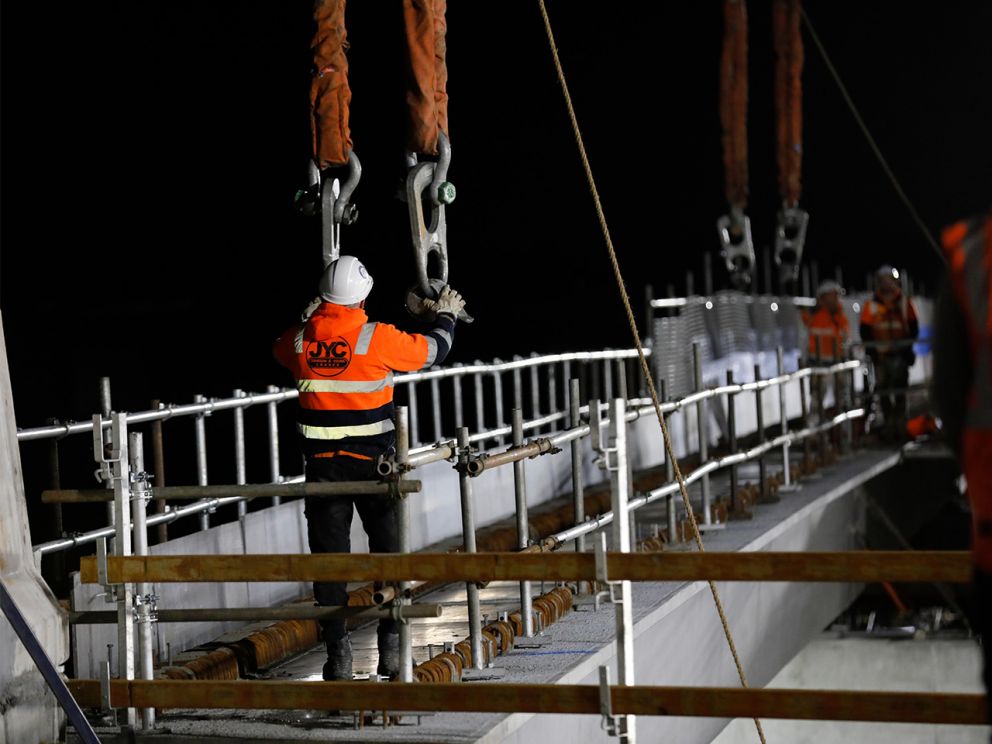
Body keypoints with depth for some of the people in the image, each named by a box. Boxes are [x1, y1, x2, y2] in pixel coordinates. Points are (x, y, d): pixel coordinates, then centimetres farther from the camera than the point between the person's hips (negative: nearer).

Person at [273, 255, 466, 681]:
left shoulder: (302, 339, -3)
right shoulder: (378, 338, -12)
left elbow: (280, 349, 22)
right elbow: (432, 351, 3)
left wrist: (307, 321, 38)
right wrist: (446, 316, 23)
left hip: (322, 464, 2)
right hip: (371, 462, -2)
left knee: (329, 554, 6)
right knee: (389, 550, 10)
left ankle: (337, 654, 6)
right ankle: (392, 649, 11)